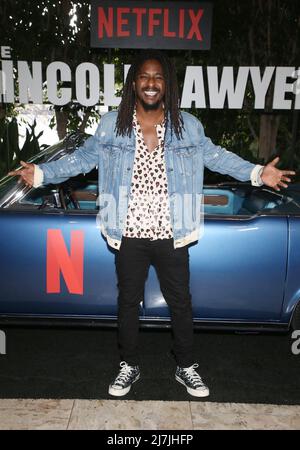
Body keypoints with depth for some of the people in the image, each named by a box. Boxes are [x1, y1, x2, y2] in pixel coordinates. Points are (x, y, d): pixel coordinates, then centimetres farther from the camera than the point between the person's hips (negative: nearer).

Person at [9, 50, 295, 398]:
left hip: (171, 237, 0)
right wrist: (42, 173, -3)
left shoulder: (187, 126, 1)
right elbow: (83, 158, 5)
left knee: (180, 303, 13)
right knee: (128, 302, 15)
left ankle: (186, 367, 35)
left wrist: (257, 173, 1)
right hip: (129, 237, 0)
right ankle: (129, 366, 36)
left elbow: (216, 156, 8)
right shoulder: (111, 125, 0)